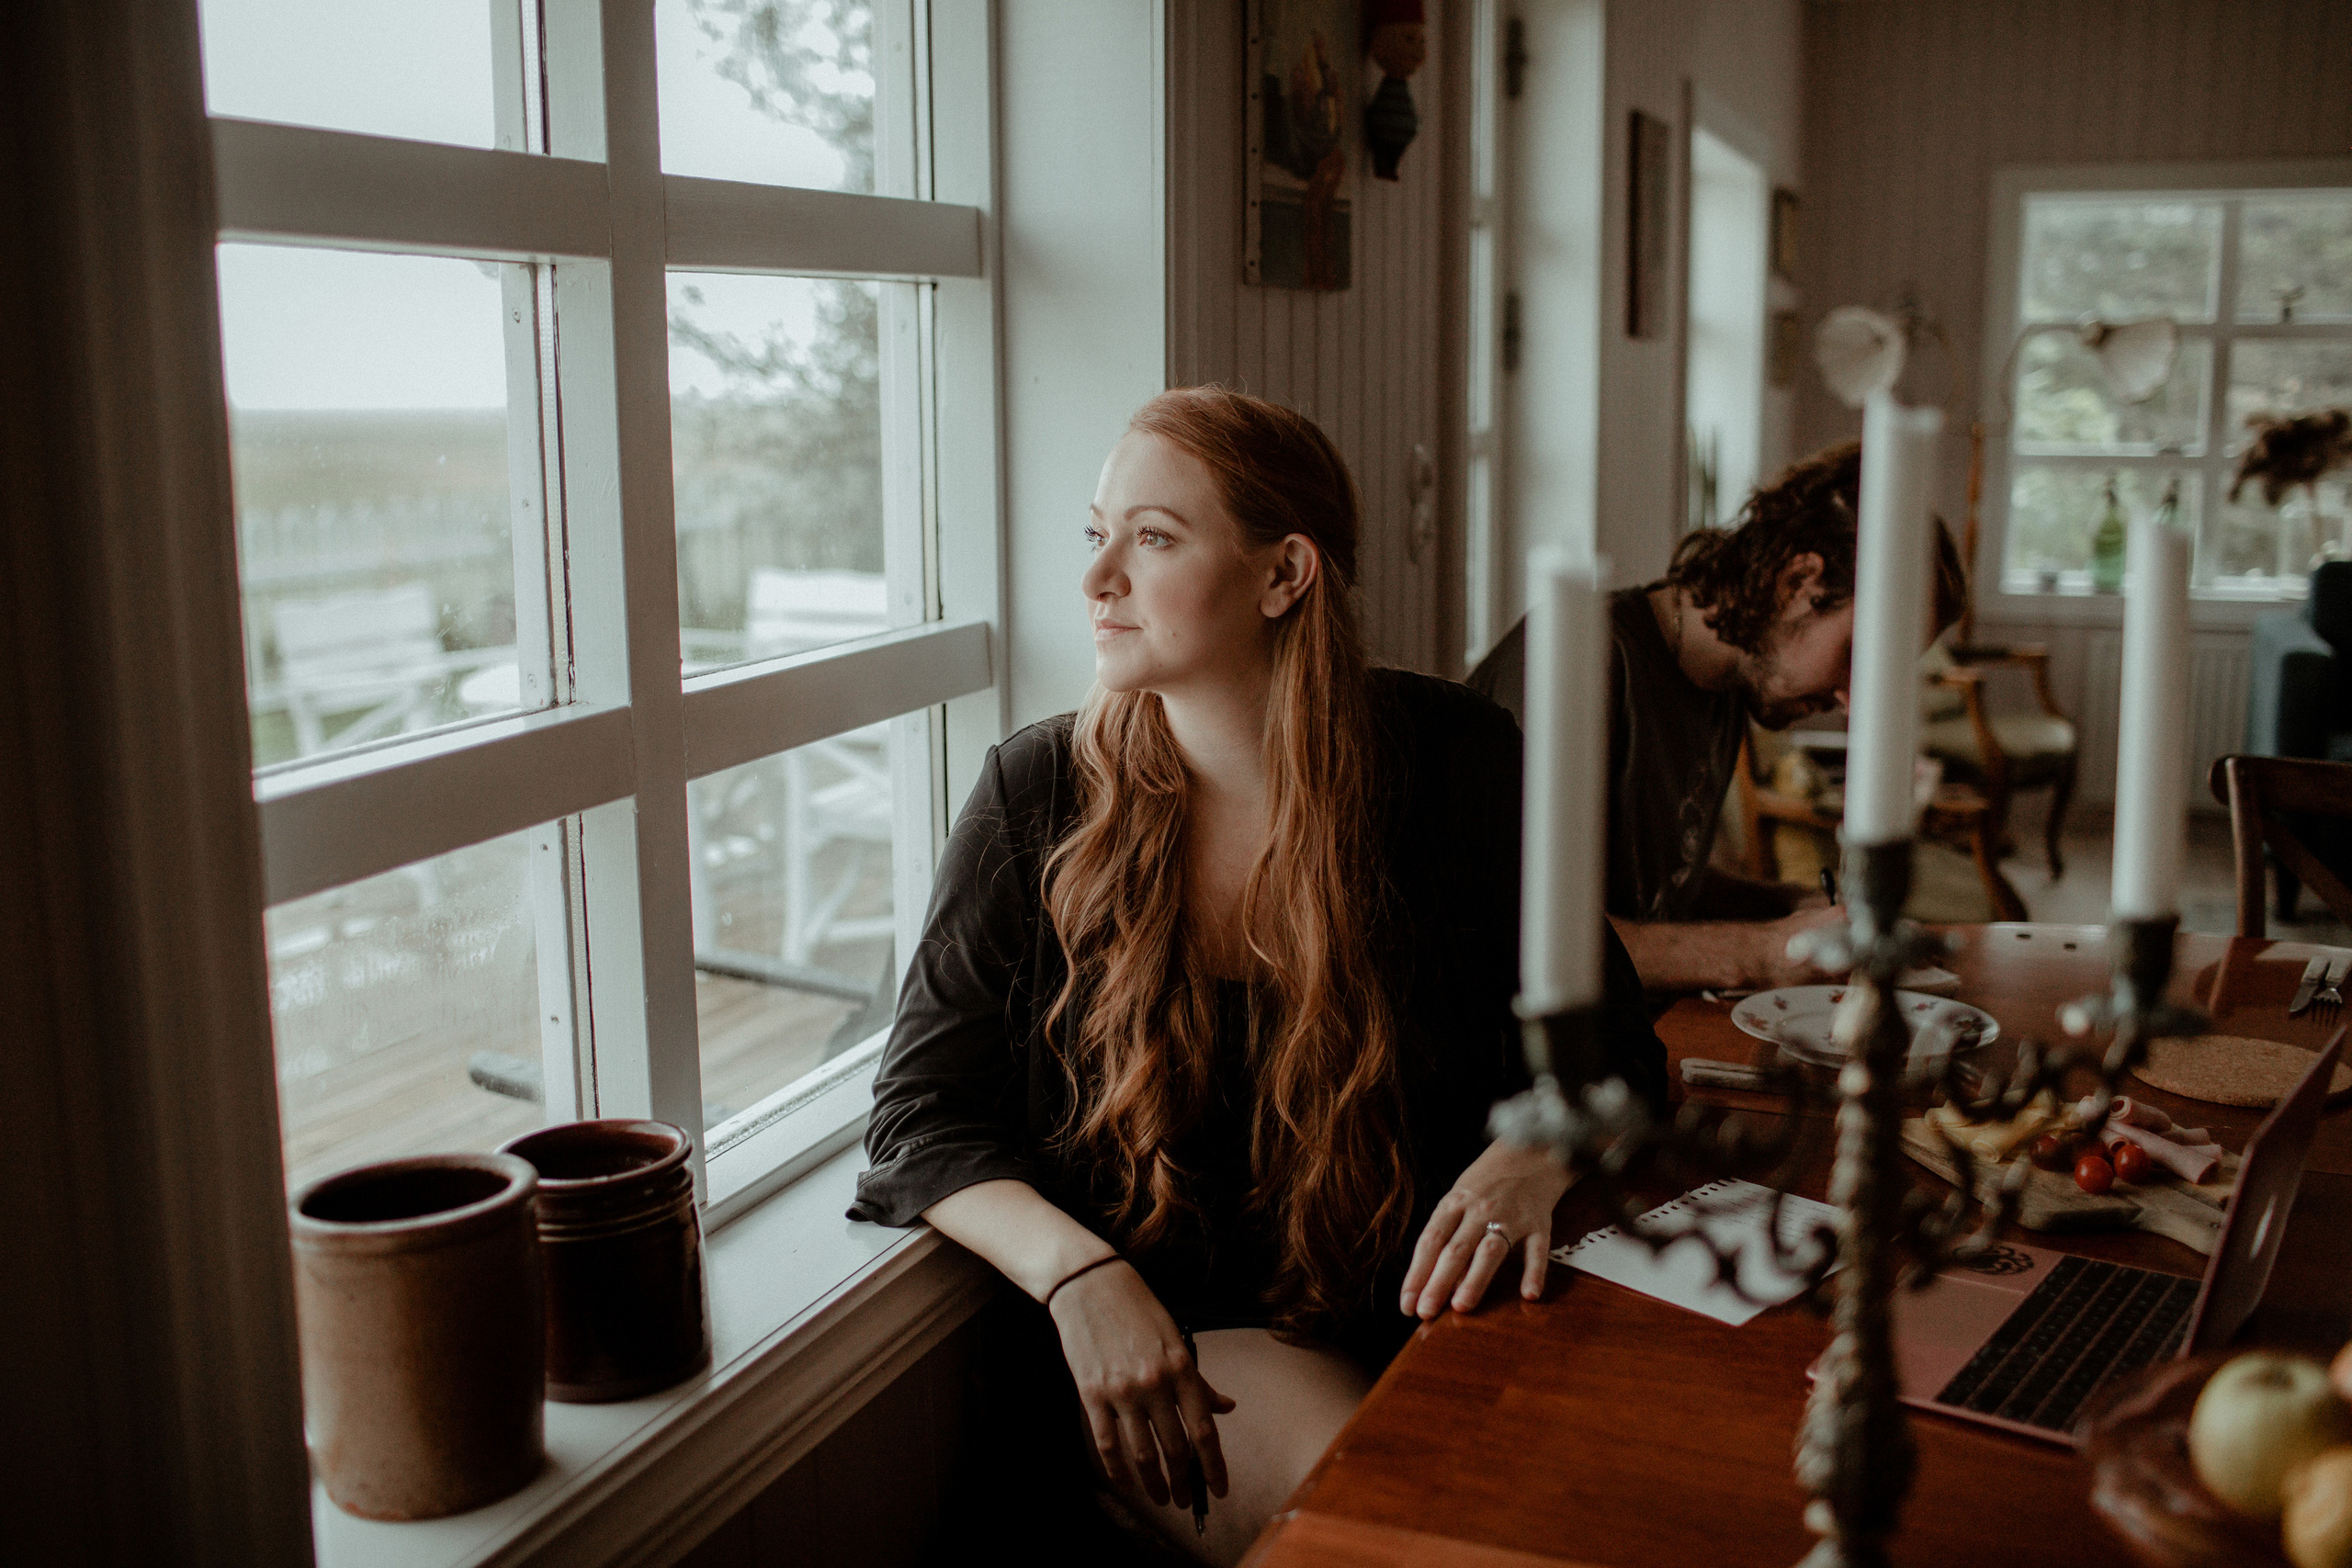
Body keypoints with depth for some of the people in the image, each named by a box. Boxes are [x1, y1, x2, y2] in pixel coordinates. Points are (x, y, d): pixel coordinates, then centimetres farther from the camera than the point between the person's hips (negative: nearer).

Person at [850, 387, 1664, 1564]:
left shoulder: (1449, 761, -3)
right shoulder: (1039, 794, -3)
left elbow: (1604, 1046, 4)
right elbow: (922, 1115, -2)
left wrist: (1529, 1159, -20)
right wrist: (1078, 1273, -21)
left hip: (1418, 1305, 2)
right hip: (1172, 1335, -1)